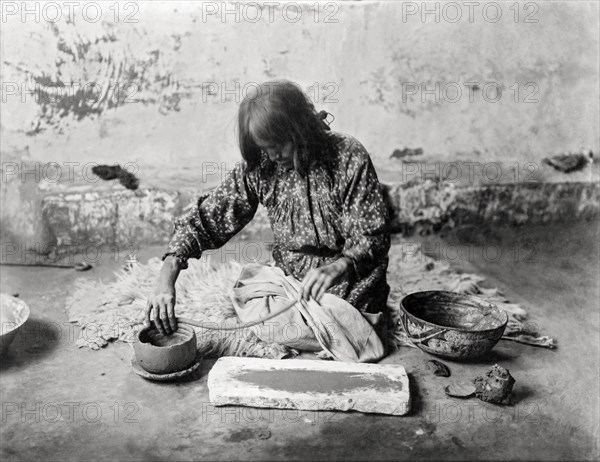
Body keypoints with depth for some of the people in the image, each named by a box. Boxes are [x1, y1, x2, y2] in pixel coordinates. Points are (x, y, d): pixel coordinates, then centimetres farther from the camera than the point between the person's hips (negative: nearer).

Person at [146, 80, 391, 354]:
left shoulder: (349, 157, -15)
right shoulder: (259, 165, -6)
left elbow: (373, 237, -14)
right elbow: (207, 218, -5)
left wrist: (338, 267, -36)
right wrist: (166, 277, -20)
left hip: (351, 294, -3)